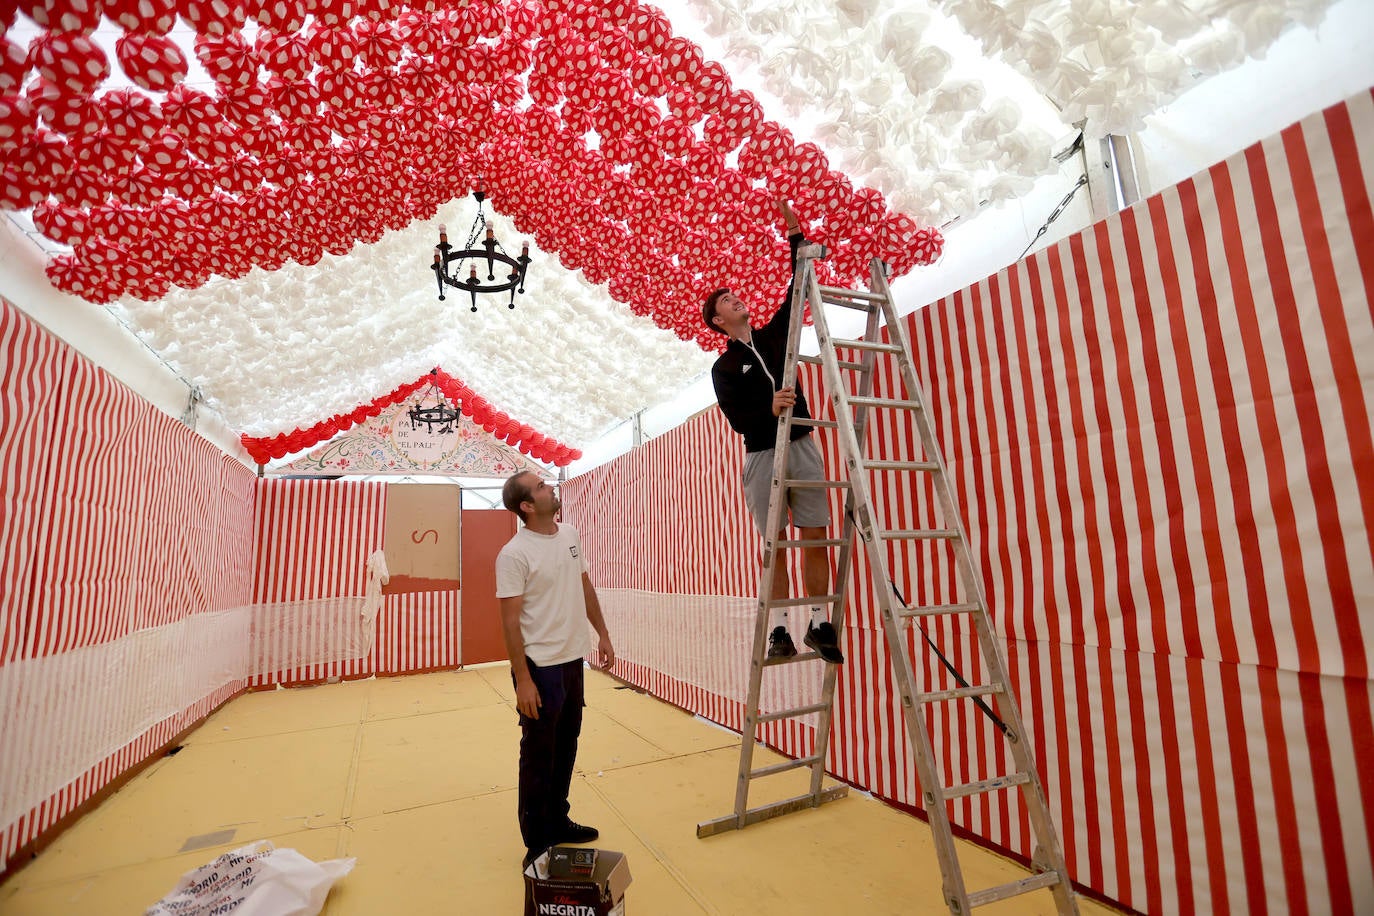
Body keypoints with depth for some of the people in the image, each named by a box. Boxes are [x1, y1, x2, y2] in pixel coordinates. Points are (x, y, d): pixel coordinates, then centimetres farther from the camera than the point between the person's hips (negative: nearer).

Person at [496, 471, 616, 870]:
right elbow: (510, 621, -16)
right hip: (540, 667, -7)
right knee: (538, 756, 10)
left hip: (573, 660, 7)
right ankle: (537, 844, 28)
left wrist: (602, 634, 12)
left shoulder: (570, 534, 3)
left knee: (566, 748, 20)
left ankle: (557, 822, 40)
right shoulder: (514, 554, -18)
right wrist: (523, 680, -16)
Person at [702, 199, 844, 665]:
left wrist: (795, 234, 10)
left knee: (815, 538, 0)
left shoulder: (775, 334, 15)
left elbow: (798, 289, 15)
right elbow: (737, 418, -8)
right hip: (762, 457, -3)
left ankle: (819, 624, 9)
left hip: (803, 447, 3)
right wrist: (769, 408, -26)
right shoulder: (723, 367, 3)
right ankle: (779, 629, 10)